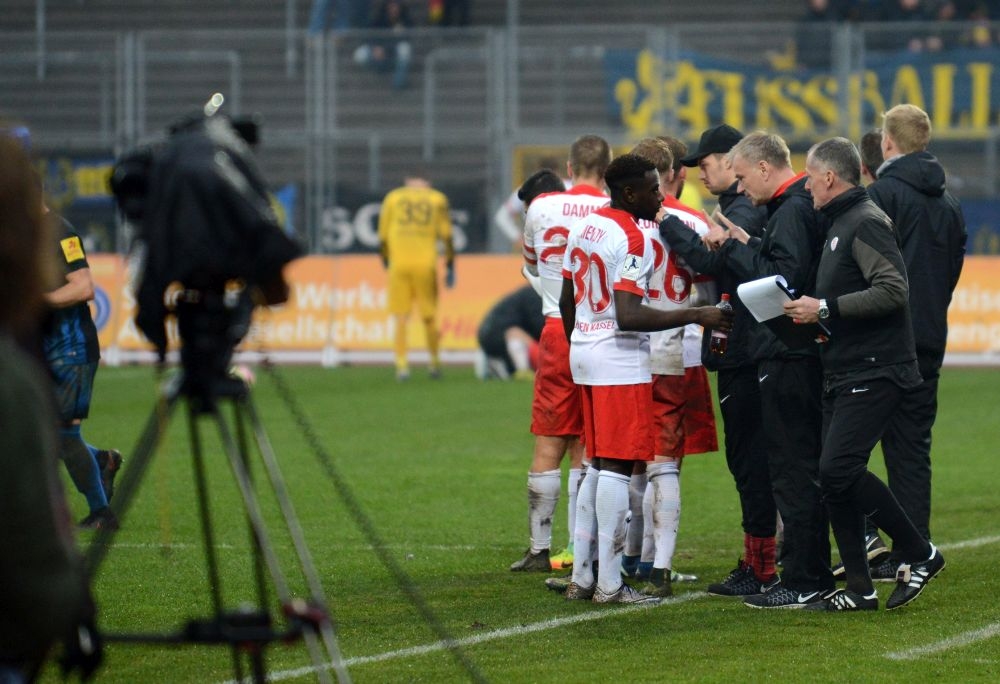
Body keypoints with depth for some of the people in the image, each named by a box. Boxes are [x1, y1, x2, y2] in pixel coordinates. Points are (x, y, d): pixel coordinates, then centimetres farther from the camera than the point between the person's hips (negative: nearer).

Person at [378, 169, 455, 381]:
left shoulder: (392, 197, 11)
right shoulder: (437, 199, 9)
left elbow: (383, 236, 11)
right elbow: (446, 236, 4)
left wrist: (386, 261, 22)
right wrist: (450, 266, 9)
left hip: (399, 263, 0)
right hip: (426, 264, 0)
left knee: (401, 318, 2)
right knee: (429, 316, 9)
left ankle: (402, 365, -6)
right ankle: (435, 363, 14)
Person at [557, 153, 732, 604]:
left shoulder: (583, 228, 11)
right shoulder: (632, 240, -17)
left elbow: (566, 302, 18)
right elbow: (628, 317, -23)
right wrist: (696, 316, -22)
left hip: (583, 352, 9)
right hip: (620, 362, -9)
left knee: (597, 466, 14)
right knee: (617, 467, -5)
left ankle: (581, 577, 14)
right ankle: (609, 585, -5)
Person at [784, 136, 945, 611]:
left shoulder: (866, 223, -12)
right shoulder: (840, 223, 19)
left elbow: (893, 289, -23)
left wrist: (825, 309, -20)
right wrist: (813, 311, 10)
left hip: (874, 371, -10)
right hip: (844, 372, 10)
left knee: (839, 469, -19)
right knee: (835, 480, 7)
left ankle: (918, 553, -6)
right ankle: (858, 589, 10)